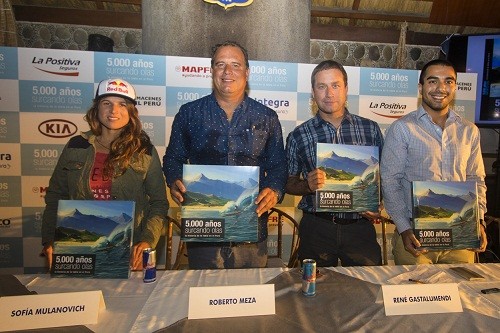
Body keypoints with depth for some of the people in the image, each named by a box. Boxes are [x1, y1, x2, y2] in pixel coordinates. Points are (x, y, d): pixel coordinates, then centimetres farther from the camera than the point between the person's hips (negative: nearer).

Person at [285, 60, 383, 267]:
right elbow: (289, 183, 5)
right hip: (316, 228, -1)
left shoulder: (370, 129, 4)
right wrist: (308, 185, -15)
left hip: (360, 226, 1)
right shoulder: (298, 136, 0)